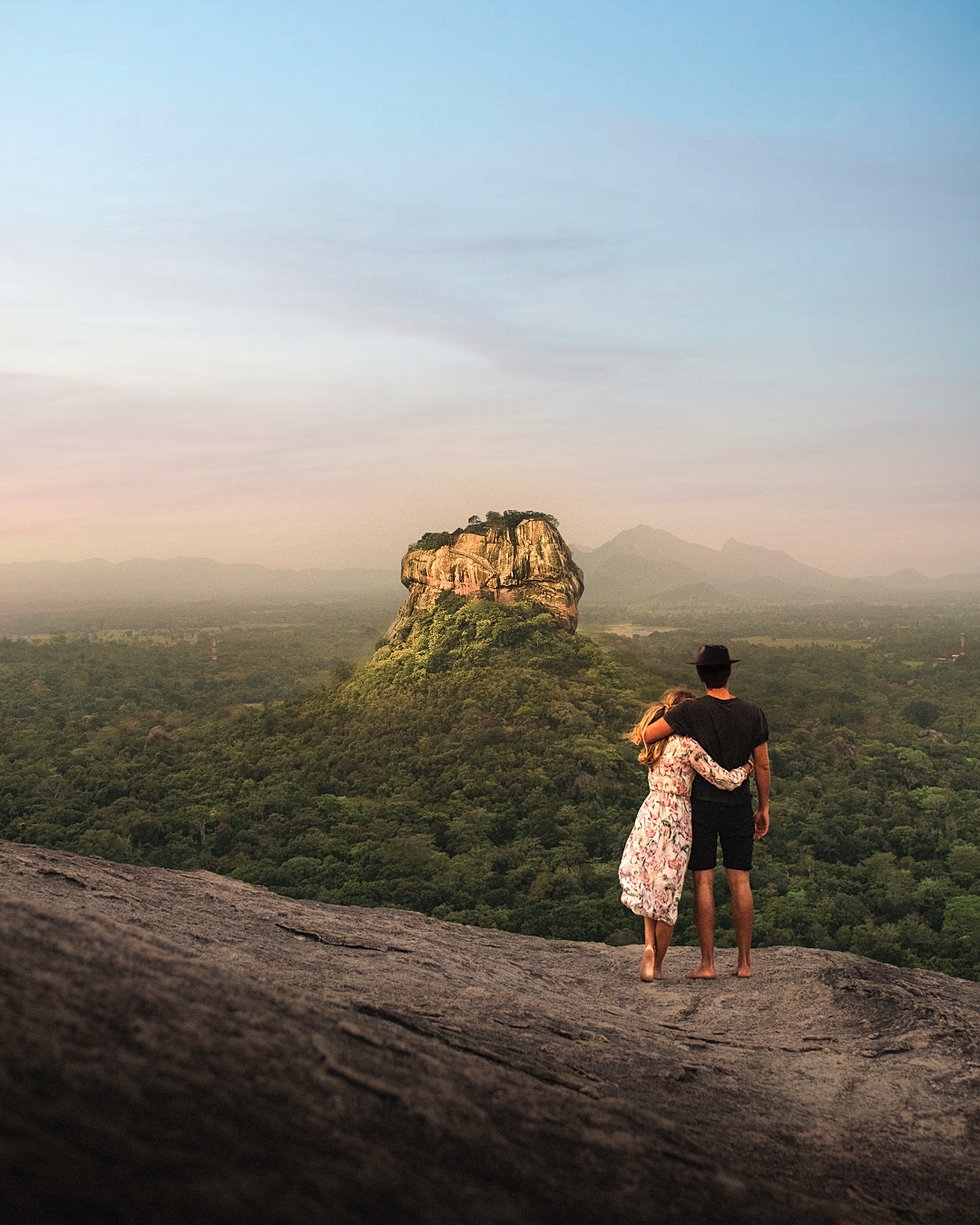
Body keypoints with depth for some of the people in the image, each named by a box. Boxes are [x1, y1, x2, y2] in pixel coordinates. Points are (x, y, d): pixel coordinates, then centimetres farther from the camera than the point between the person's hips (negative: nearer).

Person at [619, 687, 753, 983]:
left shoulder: (654, 742, 6)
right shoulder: (687, 746, -12)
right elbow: (723, 779, -10)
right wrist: (746, 768, 8)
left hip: (650, 814, 5)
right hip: (676, 821, -5)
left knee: (647, 884, 19)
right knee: (667, 892, 6)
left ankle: (649, 945, 0)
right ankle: (657, 965, 12)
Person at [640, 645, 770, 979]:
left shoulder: (690, 711, -13)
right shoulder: (753, 713, -4)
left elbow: (645, 736, -11)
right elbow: (762, 765, 2)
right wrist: (764, 807, 12)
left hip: (700, 807, -2)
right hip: (738, 807, 3)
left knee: (703, 881, 2)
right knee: (740, 882, 8)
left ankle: (707, 963, 4)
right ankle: (744, 962, 14)